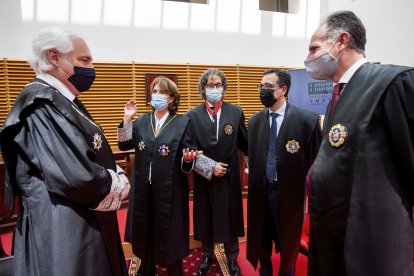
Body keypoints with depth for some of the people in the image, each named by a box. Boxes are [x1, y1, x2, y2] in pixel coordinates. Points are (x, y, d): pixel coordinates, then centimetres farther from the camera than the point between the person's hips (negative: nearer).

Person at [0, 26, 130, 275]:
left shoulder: (65, 101, 11)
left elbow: (95, 157, 13)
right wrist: (117, 184, -12)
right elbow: (77, 177, -31)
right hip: (62, 231, -10)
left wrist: (115, 178, -8)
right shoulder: (42, 104, -21)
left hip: (85, 222, 10)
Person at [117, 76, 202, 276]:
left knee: (169, 231, 8)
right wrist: (127, 119, -7)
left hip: (169, 189, -3)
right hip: (143, 188, 4)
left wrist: (188, 158, -25)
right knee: (145, 229, 16)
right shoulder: (142, 121, 6)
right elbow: (124, 145, 1)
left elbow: (186, 156, -3)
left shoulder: (182, 122, -4)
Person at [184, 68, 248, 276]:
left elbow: (245, 144, 0)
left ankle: (232, 258, 33)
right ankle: (207, 256, 36)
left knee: (231, 218, 12)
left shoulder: (236, 112, -2)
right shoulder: (192, 115, -4)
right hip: (204, 177, 0)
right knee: (205, 218, 14)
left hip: (229, 176, 0)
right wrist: (210, 167, -14)